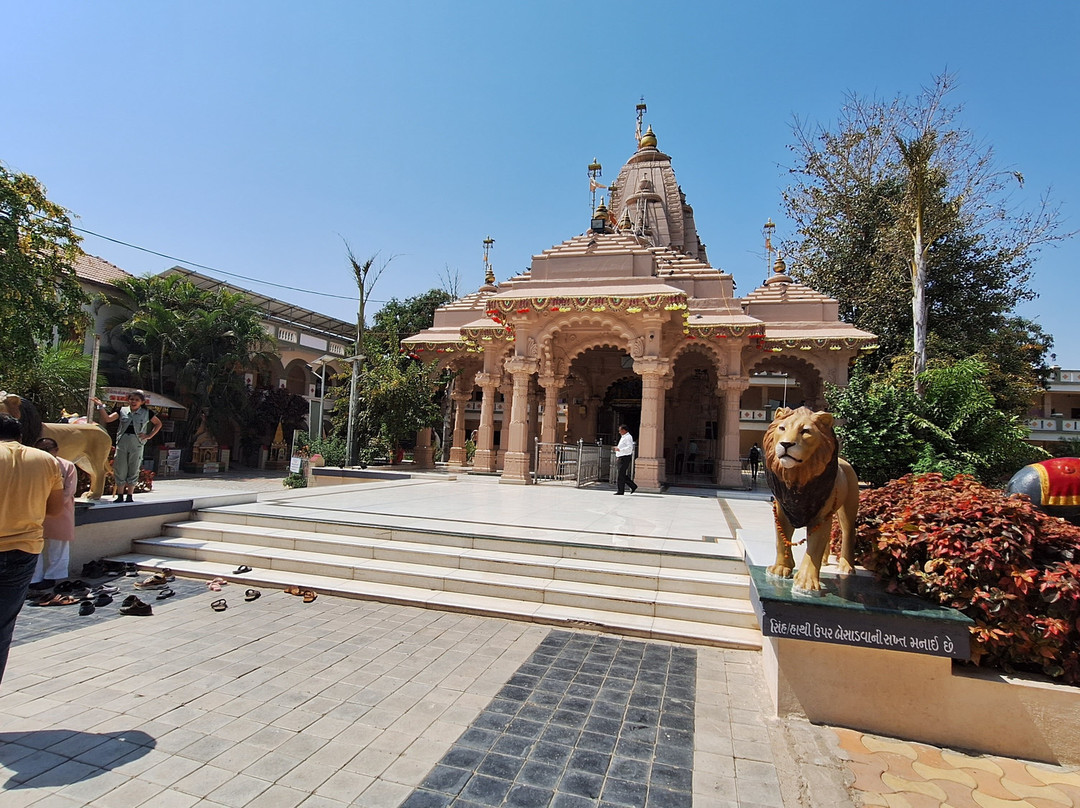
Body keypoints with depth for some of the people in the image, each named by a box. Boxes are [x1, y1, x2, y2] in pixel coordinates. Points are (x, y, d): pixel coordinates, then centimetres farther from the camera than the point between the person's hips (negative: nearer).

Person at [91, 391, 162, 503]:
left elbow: (158, 424, 12)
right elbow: (107, 419, 3)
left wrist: (149, 436, 2)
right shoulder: (122, 411, 8)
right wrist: (101, 406, -6)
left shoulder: (146, 413, 4)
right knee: (120, 470, 4)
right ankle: (120, 496, 12)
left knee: (133, 470, 3)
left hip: (137, 444, -1)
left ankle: (129, 496, 11)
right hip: (122, 443, 1)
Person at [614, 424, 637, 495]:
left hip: (625, 458, -10)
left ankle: (620, 491, -3)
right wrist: (618, 456, 20)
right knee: (623, 475, 11)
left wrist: (619, 449, -23)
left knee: (621, 475, -8)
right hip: (621, 458, 10)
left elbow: (629, 448, -22)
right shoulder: (623, 437, 20)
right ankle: (633, 486, 19)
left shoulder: (628, 437, -12)